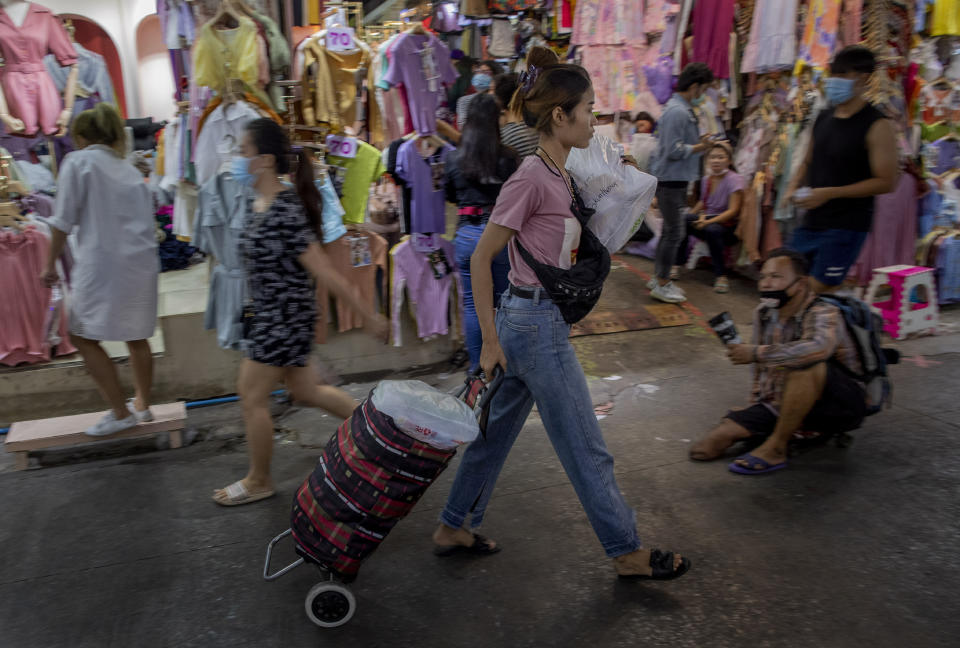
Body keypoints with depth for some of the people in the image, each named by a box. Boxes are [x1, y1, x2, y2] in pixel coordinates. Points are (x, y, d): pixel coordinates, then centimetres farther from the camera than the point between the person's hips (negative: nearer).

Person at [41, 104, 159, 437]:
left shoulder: (78, 161, 0)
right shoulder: (130, 170, 17)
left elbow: (64, 220, -5)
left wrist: (51, 264, 4)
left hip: (102, 263, -6)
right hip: (142, 262, 7)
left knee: (84, 338, 5)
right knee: (136, 336, 16)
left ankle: (120, 413, 5)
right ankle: (142, 405, 27)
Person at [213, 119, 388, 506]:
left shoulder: (284, 215, -24)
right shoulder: (261, 204, 5)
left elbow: (326, 273, -23)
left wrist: (369, 315, -17)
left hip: (284, 318, -9)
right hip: (269, 315, 9)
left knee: (252, 398, 4)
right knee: (306, 392, 19)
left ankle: (258, 482, 24)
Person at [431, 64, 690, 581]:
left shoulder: (559, 177, 9)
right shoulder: (531, 178, -18)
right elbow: (481, 259, -16)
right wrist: (490, 340, -15)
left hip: (540, 321, 9)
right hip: (537, 326, -9)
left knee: (497, 431, 19)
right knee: (586, 450, 5)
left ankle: (453, 529, 34)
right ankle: (627, 552, 24)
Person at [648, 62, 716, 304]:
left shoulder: (683, 109, 14)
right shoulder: (677, 112, -18)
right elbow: (674, 151, -22)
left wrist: (700, 141, 8)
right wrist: (701, 147, -12)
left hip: (676, 180, 11)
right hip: (670, 181, -11)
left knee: (670, 231, 16)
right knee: (674, 232, -4)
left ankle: (659, 278, 26)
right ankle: (661, 284, 5)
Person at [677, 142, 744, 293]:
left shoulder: (735, 179, -11)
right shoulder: (706, 179, 6)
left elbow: (733, 210, -18)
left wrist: (708, 222, -29)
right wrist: (690, 215, 3)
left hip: (727, 225, -5)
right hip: (707, 219, 5)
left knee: (712, 230, -38)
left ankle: (721, 276, -27)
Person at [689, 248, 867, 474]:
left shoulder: (824, 314, -20)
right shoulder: (763, 313, 0)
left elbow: (819, 348, -45)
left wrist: (757, 353, -36)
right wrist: (757, 407, 14)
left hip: (840, 406, -6)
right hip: (780, 405, 6)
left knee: (807, 364, -40)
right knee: (705, 448, -7)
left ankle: (776, 447, -21)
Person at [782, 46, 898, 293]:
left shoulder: (876, 126, -11)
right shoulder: (823, 118, 10)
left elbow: (886, 182, -15)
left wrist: (829, 193, -20)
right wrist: (793, 187, 1)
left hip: (846, 225, -7)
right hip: (811, 221, 7)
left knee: (818, 292, -7)